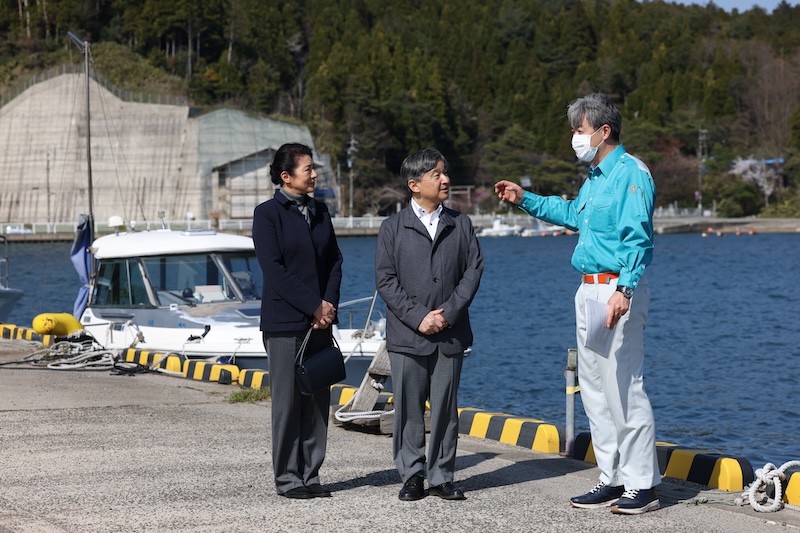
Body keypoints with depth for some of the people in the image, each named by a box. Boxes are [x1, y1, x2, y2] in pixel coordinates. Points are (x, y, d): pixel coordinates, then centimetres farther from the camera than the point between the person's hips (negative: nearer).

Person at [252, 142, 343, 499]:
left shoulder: (319, 211, 13)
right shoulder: (268, 214, -5)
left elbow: (334, 261, 11)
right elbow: (274, 269, -12)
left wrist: (330, 304, -4)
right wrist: (313, 306, -14)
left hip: (320, 322, 6)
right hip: (285, 322, -6)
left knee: (318, 400, 6)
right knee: (288, 400, -2)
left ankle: (310, 475, 14)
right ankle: (287, 477, 6)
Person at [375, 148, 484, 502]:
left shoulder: (460, 224, 9)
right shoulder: (393, 228, 3)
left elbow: (473, 270, 4)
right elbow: (385, 280, -1)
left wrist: (449, 312, -8)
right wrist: (418, 317, -11)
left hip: (450, 335, 1)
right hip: (407, 335, -1)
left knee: (445, 407, 4)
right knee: (408, 408, 2)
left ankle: (441, 477, 11)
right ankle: (412, 476, 11)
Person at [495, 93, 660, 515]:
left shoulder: (631, 173, -12)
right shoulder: (596, 177, 18)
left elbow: (638, 239, -20)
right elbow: (572, 213, 37)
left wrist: (623, 289, -29)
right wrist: (525, 200, 35)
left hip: (619, 289, -10)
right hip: (589, 290, 10)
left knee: (623, 387, -10)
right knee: (594, 388, 12)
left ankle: (642, 484, -4)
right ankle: (613, 479, 19)